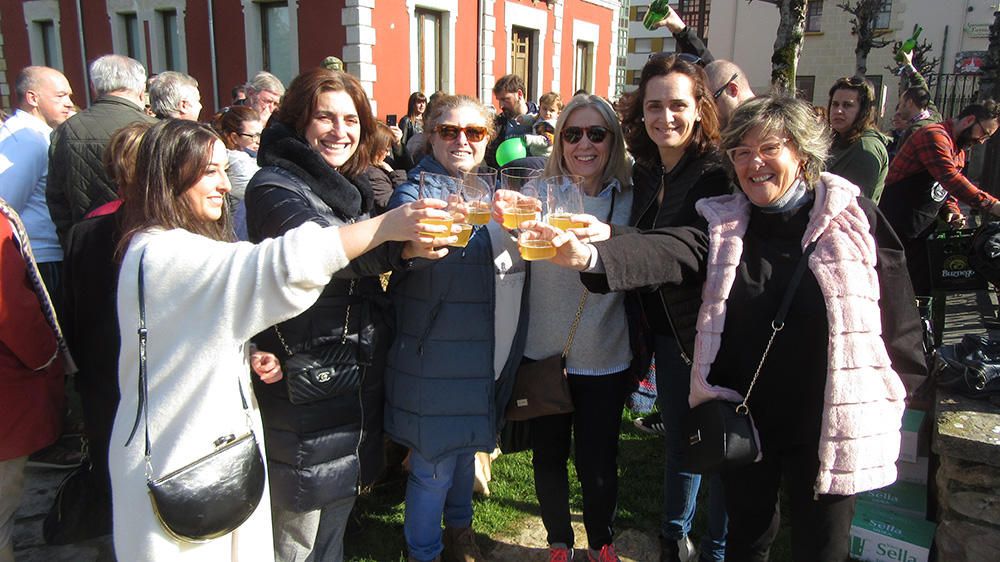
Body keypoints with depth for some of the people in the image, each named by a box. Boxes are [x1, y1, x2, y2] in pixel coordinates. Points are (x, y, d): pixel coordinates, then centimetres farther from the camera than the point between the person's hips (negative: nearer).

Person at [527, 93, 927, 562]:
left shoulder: (853, 218, -5)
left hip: (828, 427, -1)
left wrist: (889, 401, -1)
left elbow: (899, 320, -1)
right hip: (745, 420, 2)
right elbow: (667, 252, -22)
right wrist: (592, 255, -40)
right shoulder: (725, 225, -2)